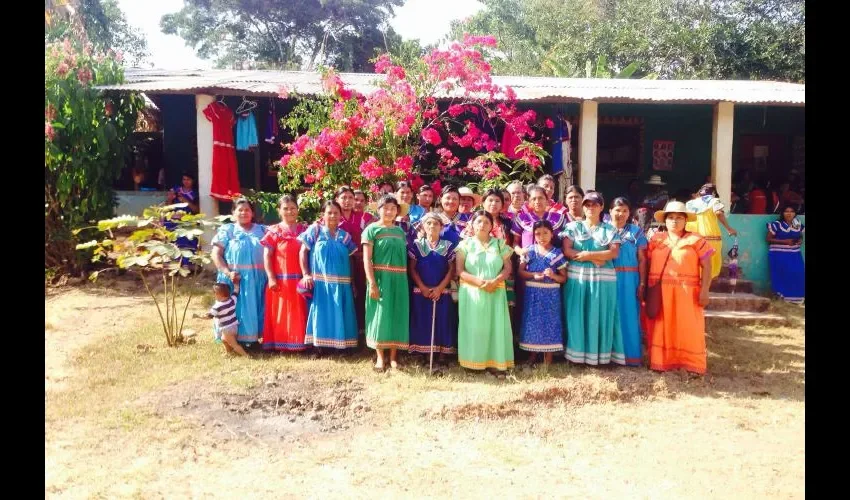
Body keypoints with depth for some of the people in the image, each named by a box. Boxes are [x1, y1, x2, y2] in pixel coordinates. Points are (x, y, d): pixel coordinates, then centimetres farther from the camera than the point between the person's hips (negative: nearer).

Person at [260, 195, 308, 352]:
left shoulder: (305, 230, 8)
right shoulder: (274, 231, 3)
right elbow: (267, 256, -1)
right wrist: (271, 278, -10)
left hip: (300, 280, 2)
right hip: (280, 280, -1)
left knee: (299, 314, 5)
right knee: (280, 314, 3)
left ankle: (300, 344, 13)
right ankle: (280, 344, 9)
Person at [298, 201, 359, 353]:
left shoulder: (345, 235, 11)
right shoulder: (315, 229, 2)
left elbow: (350, 259, 13)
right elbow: (303, 252, -1)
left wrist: (352, 281, 8)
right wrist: (306, 274, -10)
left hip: (341, 283, 3)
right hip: (319, 282, -3)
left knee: (340, 314, 6)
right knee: (320, 313, 0)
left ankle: (341, 345, 15)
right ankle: (318, 346, 6)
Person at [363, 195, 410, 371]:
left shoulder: (400, 231, 13)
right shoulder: (372, 229, -2)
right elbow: (366, 259, -8)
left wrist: (404, 278, 7)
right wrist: (372, 283, -16)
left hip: (399, 279, 4)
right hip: (380, 278, -4)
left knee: (397, 315, 6)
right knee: (380, 315, 0)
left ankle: (393, 356, 16)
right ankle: (380, 357, 10)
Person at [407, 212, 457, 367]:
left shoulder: (448, 246, 5)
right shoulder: (416, 245, 5)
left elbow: (451, 270, 0)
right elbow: (411, 269, 1)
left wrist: (439, 288, -10)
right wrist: (423, 288, -10)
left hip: (442, 292, 0)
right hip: (421, 292, 0)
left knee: (442, 323, 0)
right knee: (422, 323, 1)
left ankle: (442, 355, 6)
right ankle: (423, 354, 9)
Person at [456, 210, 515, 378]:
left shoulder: (500, 244, 9)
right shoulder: (465, 244, 4)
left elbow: (507, 268, 4)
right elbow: (460, 271, -4)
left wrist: (495, 281, -15)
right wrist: (479, 282, -17)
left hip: (495, 293, 2)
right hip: (471, 293, -1)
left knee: (495, 326, -3)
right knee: (474, 327, -3)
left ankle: (495, 363, 1)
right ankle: (475, 362, 3)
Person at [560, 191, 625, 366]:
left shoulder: (610, 230, 10)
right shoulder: (573, 227, 8)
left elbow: (614, 253, -3)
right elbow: (567, 251, -5)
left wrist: (588, 254, -13)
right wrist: (596, 258, -11)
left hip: (603, 278, 1)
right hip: (577, 277, 0)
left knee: (600, 316, 2)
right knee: (577, 316, -1)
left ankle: (601, 354, 9)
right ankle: (578, 353, 6)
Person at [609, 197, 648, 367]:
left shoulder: (636, 231, 7)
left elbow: (642, 260, 4)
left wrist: (642, 283, -2)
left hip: (630, 280, 0)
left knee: (629, 315, 4)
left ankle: (630, 354, 12)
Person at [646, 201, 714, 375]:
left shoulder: (695, 240, 2)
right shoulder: (655, 239, 10)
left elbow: (706, 266, -2)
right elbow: (648, 264, 9)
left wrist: (704, 291, -10)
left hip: (686, 293, -2)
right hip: (659, 293, 3)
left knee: (687, 329, 1)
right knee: (661, 328, 5)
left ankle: (691, 365, 8)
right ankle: (662, 362, 13)